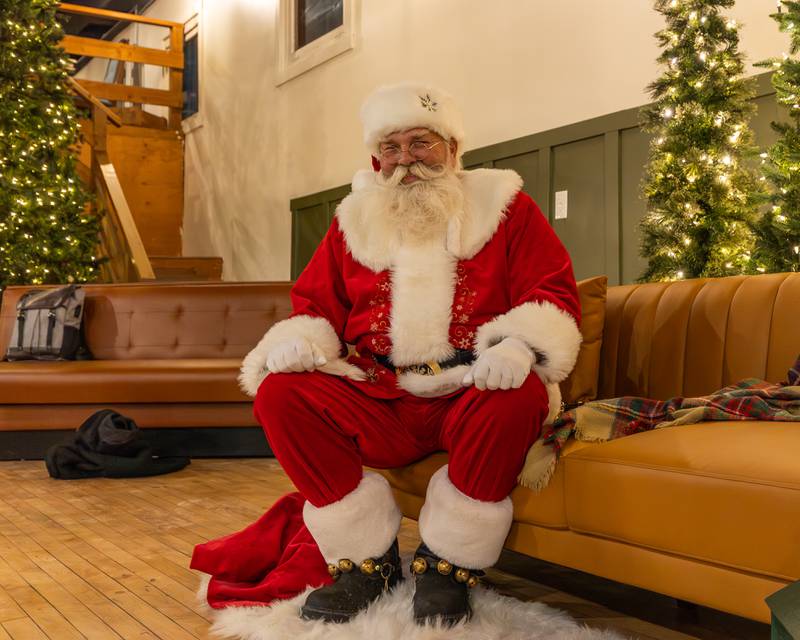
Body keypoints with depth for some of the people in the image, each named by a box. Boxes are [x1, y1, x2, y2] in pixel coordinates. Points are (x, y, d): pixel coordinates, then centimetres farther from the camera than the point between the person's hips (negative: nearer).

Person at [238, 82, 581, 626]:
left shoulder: (504, 206, 7)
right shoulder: (356, 220, 16)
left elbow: (554, 293, -1)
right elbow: (314, 304, 17)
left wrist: (519, 343, -22)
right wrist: (298, 339, -7)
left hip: (473, 395, -2)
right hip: (381, 406, 3)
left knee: (519, 394, -36)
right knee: (280, 392, -19)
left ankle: (448, 565, -15)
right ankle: (368, 561, -9)